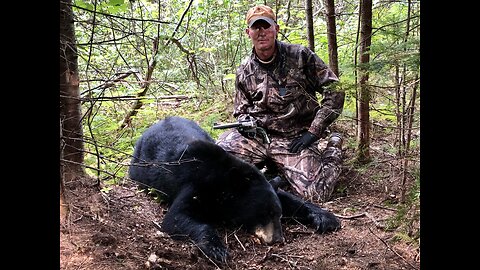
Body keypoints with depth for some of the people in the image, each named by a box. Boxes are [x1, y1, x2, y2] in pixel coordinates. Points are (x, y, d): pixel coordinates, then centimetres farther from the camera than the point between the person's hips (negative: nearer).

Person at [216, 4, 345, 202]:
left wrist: (313, 132, -8)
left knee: (316, 193, -22)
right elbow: (241, 110, 19)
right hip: (258, 136, 3)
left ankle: (333, 150, 12)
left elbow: (334, 91, -3)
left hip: (295, 140, -3)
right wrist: (244, 120, -7)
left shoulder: (300, 56, -3)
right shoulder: (244, 72, 7)